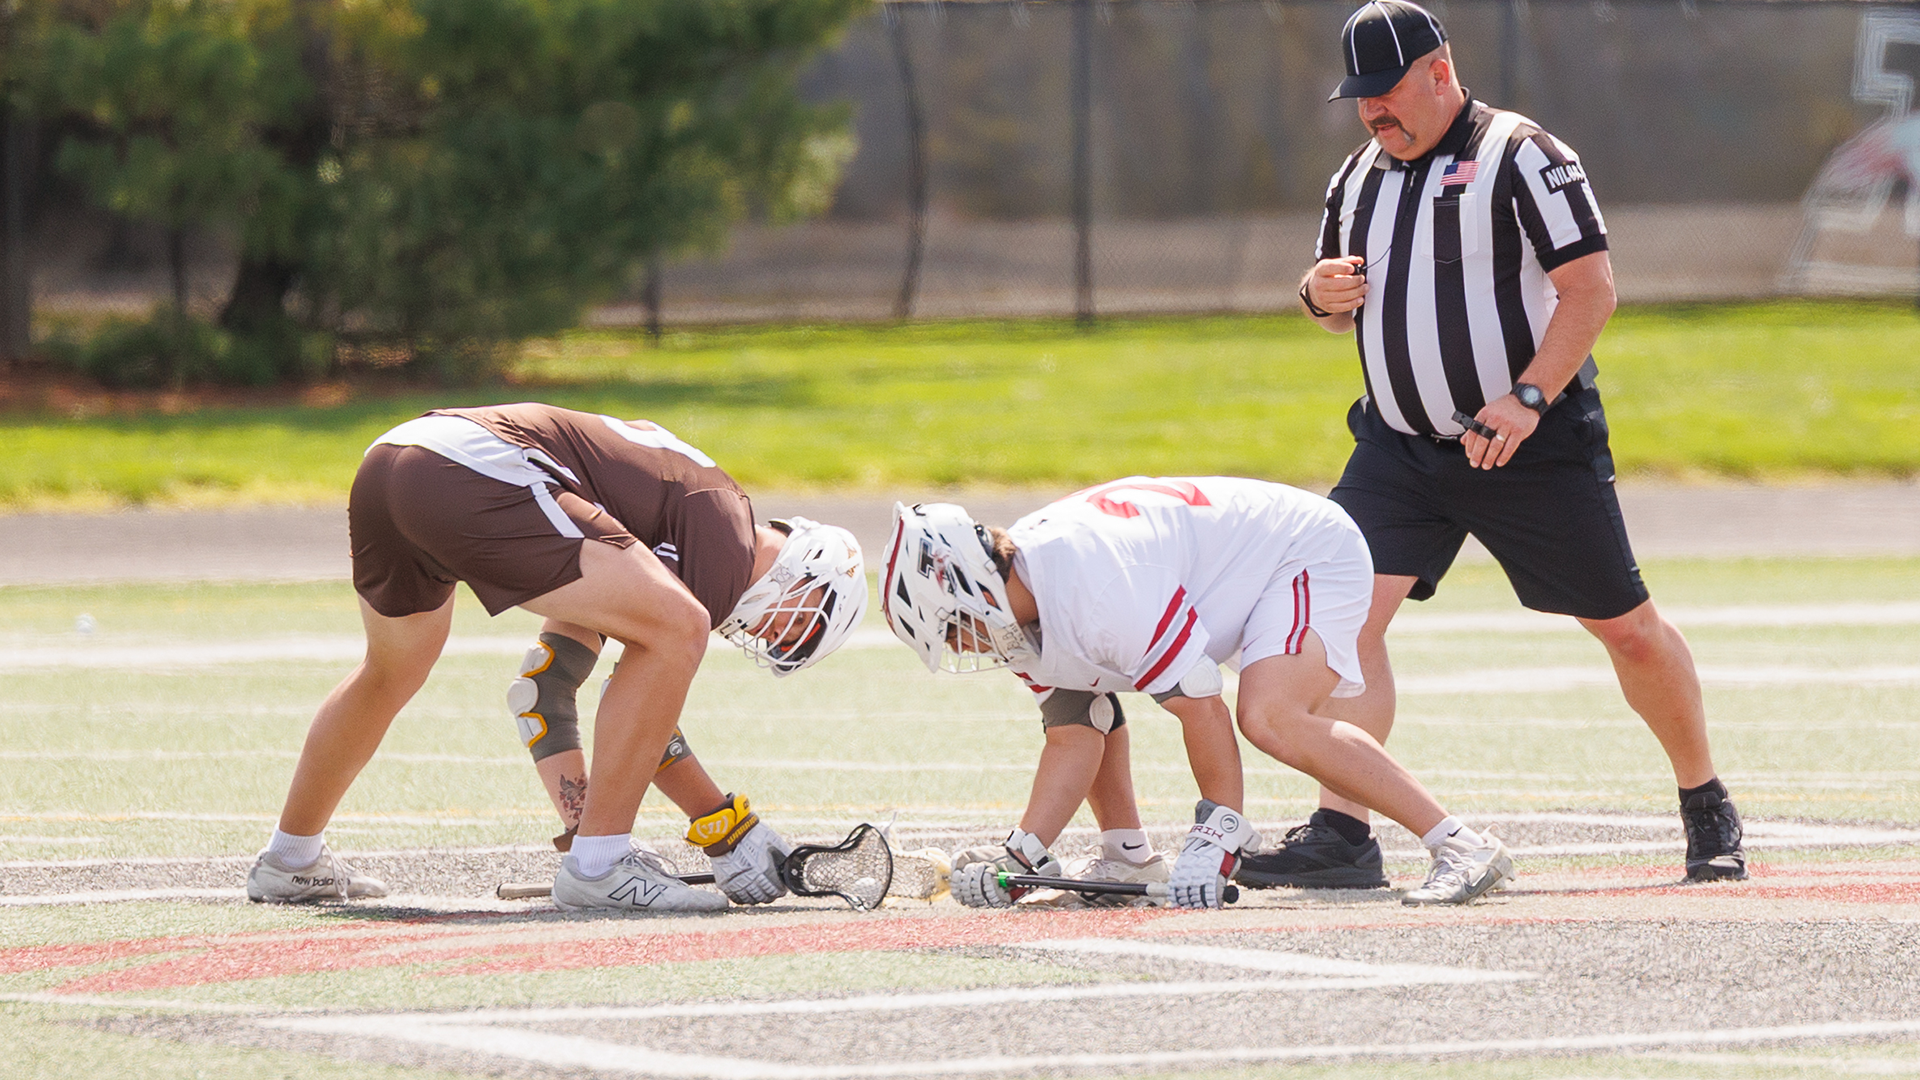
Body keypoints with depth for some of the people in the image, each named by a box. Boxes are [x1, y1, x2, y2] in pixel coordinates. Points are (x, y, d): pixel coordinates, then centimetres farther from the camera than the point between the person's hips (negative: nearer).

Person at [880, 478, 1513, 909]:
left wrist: (1215, 836, -25)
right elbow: (1074, 741, -2)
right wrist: (1019, 862, -12)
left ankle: (1461, 847, -31)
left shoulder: (1094, 585, -34)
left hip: (1312, 554, -10)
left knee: (1268, 719, -33)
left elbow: (1203, 708, -31)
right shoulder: (1017, 611, -4)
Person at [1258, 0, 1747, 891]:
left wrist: (1528, 398, -27)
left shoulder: (1520, 156, -10)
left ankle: (1706, 807, 23)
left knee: (1626, 626, 3)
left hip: (1534, 448, -5)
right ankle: (1339, 835, -17)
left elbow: (1591, 290, -16)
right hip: (1399, 448, 5)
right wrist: (1321, 294, -4)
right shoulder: (1360, 176, 10)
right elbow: (1344, 306, 22)